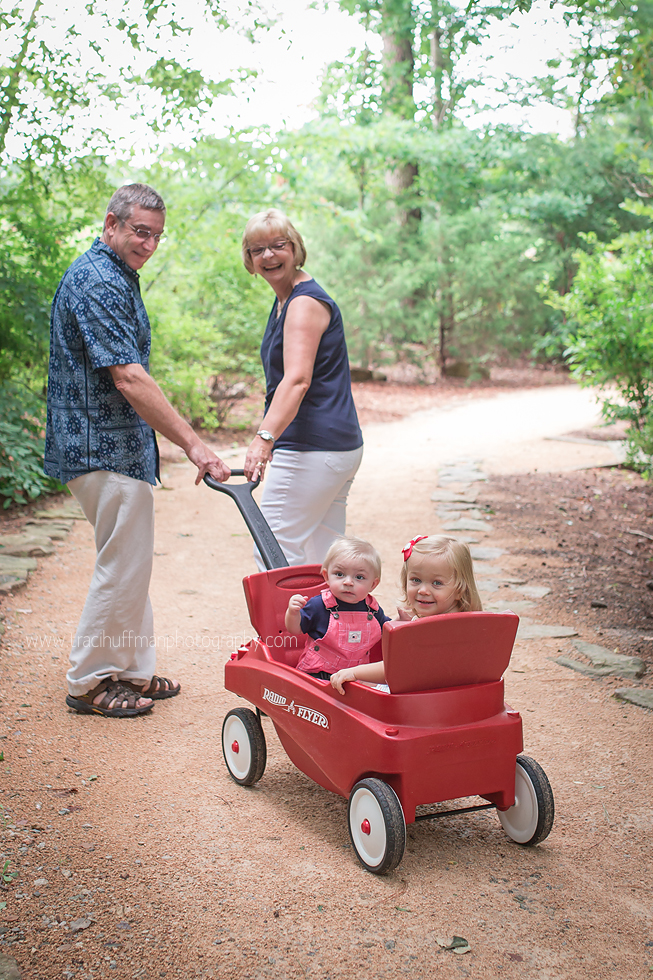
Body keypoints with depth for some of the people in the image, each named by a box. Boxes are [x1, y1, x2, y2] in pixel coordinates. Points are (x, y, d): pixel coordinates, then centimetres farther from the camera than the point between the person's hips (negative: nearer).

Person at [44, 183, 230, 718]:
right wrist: (193, 443, -30)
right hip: (107, 449, -11)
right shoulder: (97, 283, -18)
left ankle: (133, 671, 25)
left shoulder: (116, 276, 16)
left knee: (129, 562, 15)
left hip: (119, 445, 11)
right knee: (123, 564, -4)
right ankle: (89, 682, 9)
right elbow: (129, 379, -27)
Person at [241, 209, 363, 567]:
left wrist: (264, 437, -42)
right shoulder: (286, 299, 17)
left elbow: (298, 380, -30)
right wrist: (271, 437, 24)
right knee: (323, 562, 14)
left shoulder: (305, 302, -15)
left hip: (311, 450, -11)